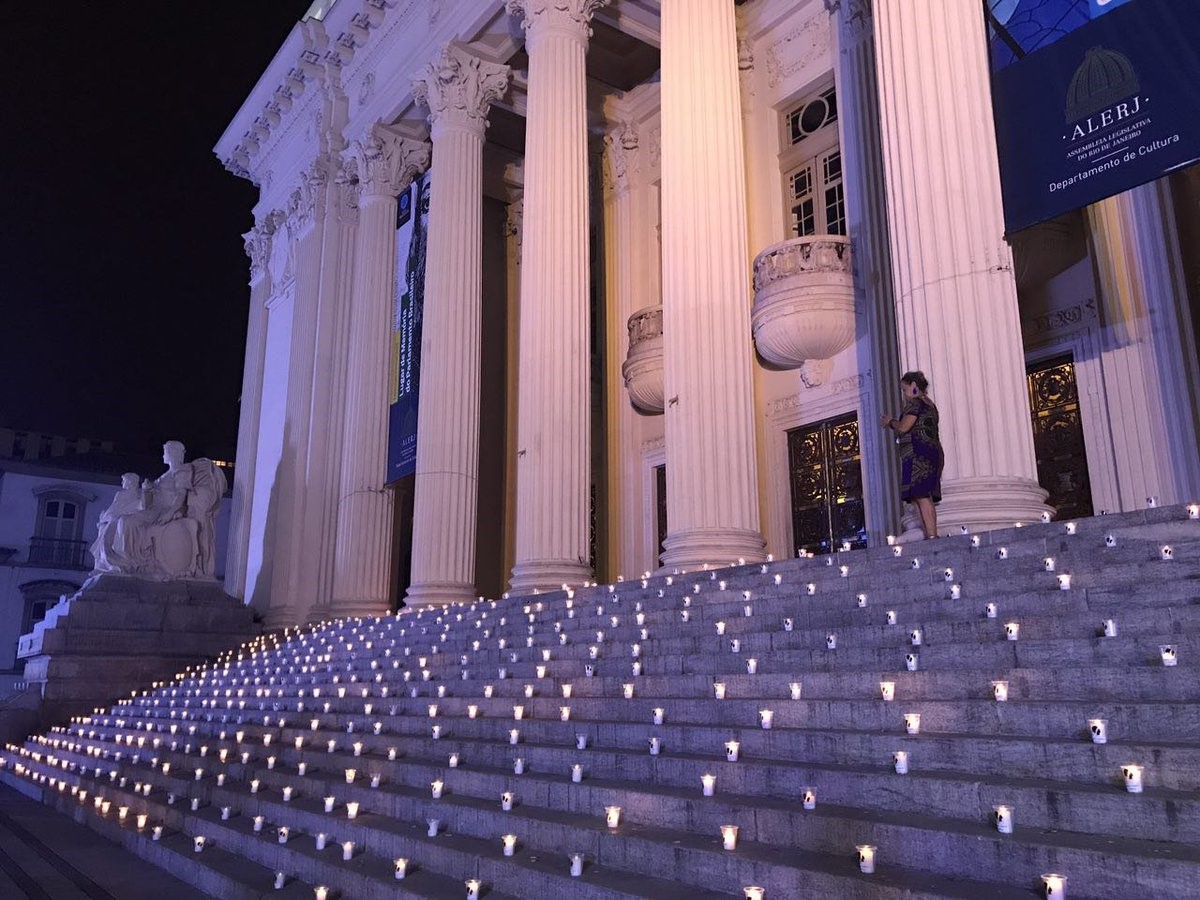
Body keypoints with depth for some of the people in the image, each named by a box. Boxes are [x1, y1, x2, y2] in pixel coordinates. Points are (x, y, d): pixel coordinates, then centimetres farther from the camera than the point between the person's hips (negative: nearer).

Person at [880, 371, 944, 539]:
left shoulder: (915, 403, -6)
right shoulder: (929, 404, 24)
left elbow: (904, 427, -15)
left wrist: (891, 422, 5)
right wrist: (893, 422, 23)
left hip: (918, 453, -10)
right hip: (933, 453, 10)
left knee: (921, 496, -15)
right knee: (925, 497, 6)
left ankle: (931, 536, -21)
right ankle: (930, 535, 1)